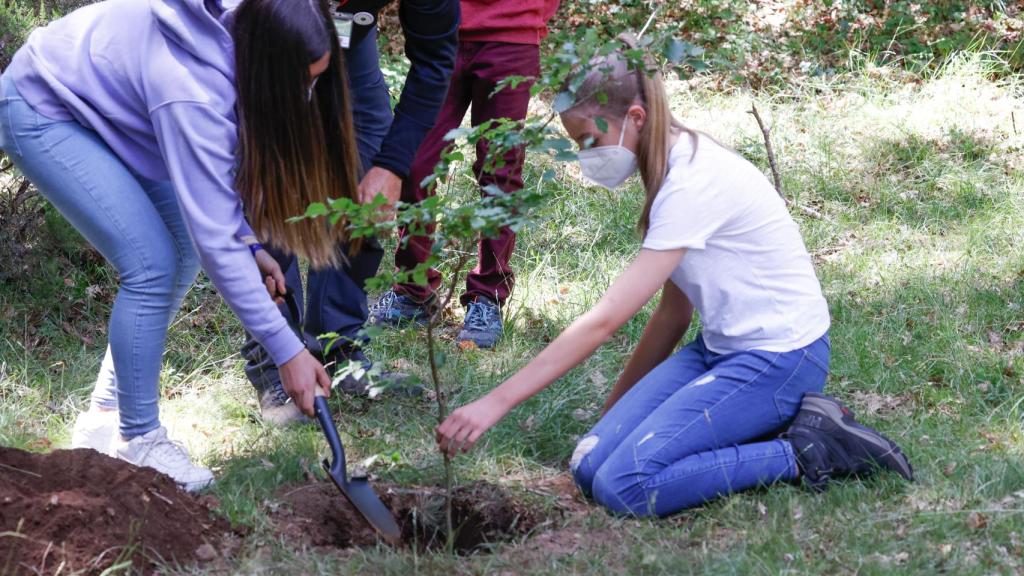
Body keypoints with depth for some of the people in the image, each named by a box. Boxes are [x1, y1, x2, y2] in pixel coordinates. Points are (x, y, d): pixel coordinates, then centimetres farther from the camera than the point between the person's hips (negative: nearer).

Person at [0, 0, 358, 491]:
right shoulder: (192, 93, -37)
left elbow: (216, 166, 2)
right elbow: (216, 240, -34)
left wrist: (249, 245, -8)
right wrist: (287, 352, -31)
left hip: (97, 98, 9)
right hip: (42, 114, -9)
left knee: (183, 250, 3)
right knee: (153, 264, -17)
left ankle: (105, 419, 14)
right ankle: (137, 440, -1)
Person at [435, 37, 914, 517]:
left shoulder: (695, 182, -23)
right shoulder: (673, 169, 7)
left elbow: (606, 319, -26)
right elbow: (674, 311, 13)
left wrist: (496, 403, -27)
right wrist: (616, 411, 15)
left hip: (779, 356, -9)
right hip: (719, 347, 9)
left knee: (624, 487, -20)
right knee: (591, 467, -5)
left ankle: (804, 453, -8)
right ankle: (767, 424, 4)